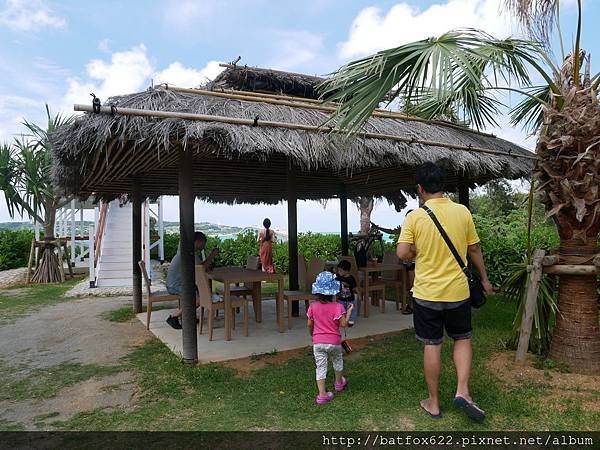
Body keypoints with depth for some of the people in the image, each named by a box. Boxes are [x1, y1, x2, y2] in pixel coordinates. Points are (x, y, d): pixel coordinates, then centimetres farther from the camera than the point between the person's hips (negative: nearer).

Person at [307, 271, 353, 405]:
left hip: (318, 342, 1)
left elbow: (310, 325, 1)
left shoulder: (313, 306, -6)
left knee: (321, 367, 6)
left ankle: (322, 394, 2)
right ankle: (339, 383, 46)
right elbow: (343, 324, -17)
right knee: (337, 361, 26)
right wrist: (349, 312, -4)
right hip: (334, 342, -1)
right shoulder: (337, 307, -15)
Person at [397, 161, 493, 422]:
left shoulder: (415, 217, -11)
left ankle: (433, 403, 20)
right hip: (458, 291, 2)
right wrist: (484, 279, 18)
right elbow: (474, 249, 4)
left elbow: (402, 253, -16)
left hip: (427, 293, -1)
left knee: (432, 346, 9)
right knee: (463, 338, 21)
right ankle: (462, 391, 9)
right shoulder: (462, 212, -4)